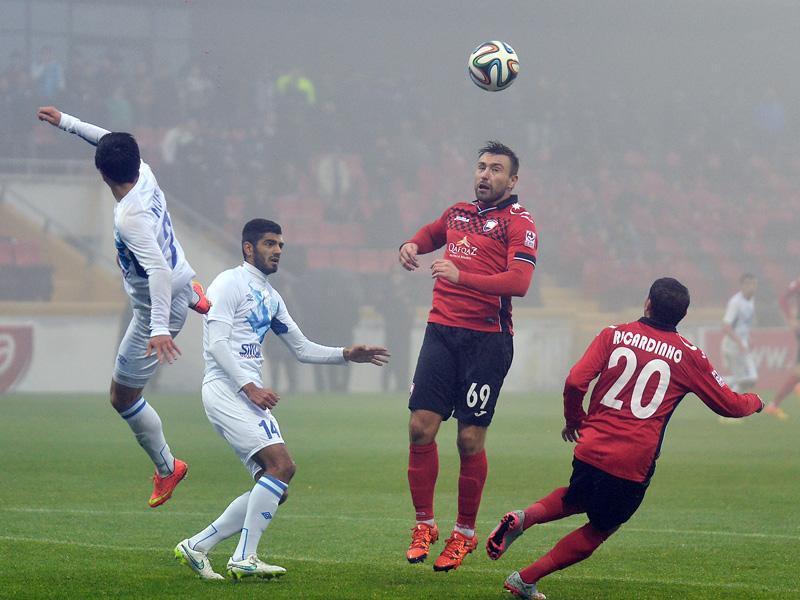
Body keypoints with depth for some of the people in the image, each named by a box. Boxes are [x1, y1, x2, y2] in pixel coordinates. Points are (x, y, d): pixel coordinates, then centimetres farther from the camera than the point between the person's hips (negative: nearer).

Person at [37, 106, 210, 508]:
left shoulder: (130, 217, -38)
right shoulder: (145, 174, -14)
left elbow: (158, 270, -46)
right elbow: (114, 144, 6)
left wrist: (159, 328, -52)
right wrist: (65, 122, 10)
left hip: (157, 310, -8)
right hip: (179, 279, 8)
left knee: (123, 398, 4)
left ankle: (167, 468, 17)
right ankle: (194, 296, 69)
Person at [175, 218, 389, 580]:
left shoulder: (270, 298, 23)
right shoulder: (230, 283, -3)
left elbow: (302, 349, 28)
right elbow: (216, 342, -13)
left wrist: (347, 355, 14)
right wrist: (249, 386, -20)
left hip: (249, 394, 9)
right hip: (225, 388, -9)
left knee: (273, 488, 3)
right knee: (281, 465, -21)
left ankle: (197, 547, 7)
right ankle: (244, 558, -20)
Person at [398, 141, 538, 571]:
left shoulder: (518, 223, -3)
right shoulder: (458, 213, 16)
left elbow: (519, 281, -18)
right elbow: (430, 233, 39)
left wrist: (461, 276, -28)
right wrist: (411, 246, 14)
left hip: (487, 339, -5)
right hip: (441, 331, 5)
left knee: (470, 439, -3)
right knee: (421, 426, -5)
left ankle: (465, 533, 11)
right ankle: (423, 524, 7)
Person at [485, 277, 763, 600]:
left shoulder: (613, 335, 5)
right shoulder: (688, 356, 3)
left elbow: (575, 382, -5)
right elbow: (731, 405, 11)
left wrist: (574, 421, 14)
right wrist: (755, 401, 34)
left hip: (591, 448, 2)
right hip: (634, 463, -2)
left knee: (575, 499, 32)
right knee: (598, 530, 17)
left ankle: (523, 518, 2)